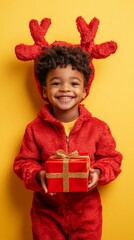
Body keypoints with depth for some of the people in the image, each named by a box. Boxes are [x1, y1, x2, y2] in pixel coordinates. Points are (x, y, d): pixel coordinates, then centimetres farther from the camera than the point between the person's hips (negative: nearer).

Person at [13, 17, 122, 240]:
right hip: (47, 212, 0)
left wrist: (98, 172, -19)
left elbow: (112, 159, 0)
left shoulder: (98, 128, -8)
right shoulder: (35, 129, -9)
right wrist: (37, 175, -21)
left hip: (86, 212, 1)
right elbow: (24, 162, -2)